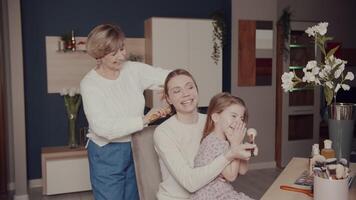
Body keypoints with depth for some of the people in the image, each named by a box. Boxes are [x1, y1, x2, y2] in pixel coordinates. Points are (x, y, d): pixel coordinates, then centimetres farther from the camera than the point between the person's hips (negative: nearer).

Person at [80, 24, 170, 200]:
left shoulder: (134, 70, -4)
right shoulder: (89, 84, -15)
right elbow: (102, 127, -24)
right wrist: (143, 120, -25)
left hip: (136, 147, 4)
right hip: (107, 154, -4)